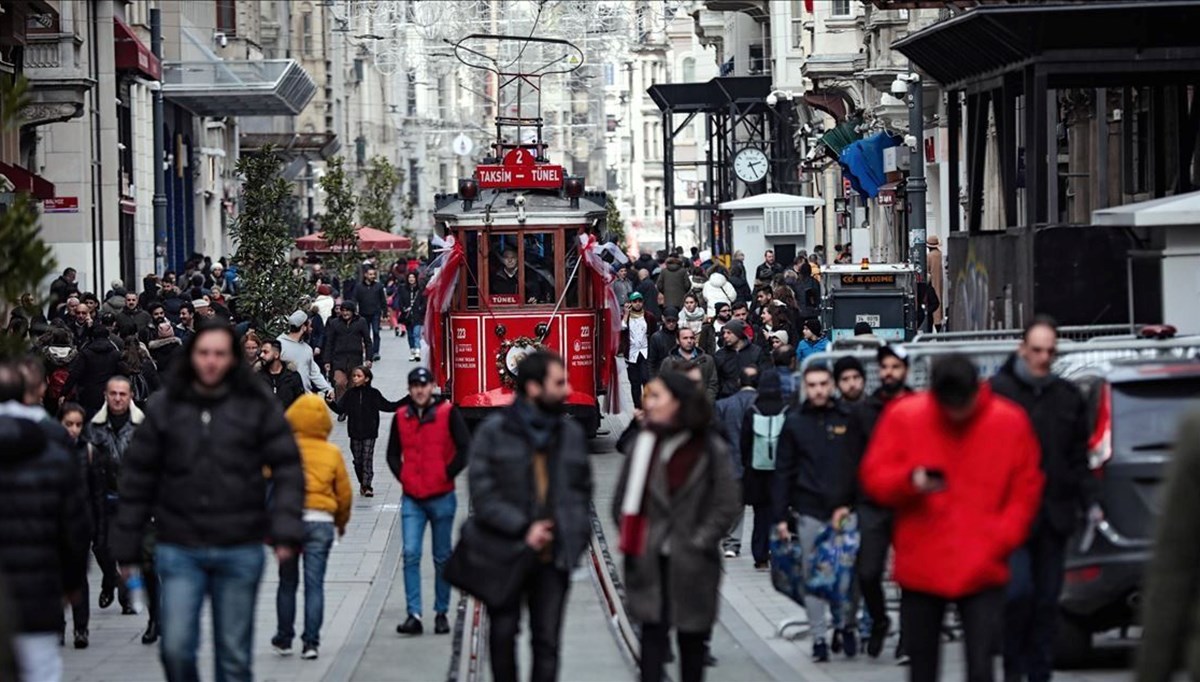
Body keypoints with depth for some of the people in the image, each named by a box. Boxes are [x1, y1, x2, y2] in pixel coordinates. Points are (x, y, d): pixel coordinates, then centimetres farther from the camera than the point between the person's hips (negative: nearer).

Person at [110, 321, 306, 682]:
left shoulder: (258, 405, 1)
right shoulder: (166, 406, 3)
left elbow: (287, 469, 0)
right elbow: (138, 477, 7)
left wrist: (285, 530, -13)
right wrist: (126, 546, 5)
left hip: (240, 550, 0)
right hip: (180, 550, 0)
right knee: (176, 647, -8)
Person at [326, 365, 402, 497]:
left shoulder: (373, 394, -3)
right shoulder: (350, 394, 2)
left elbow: (387, 406, 4)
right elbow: (340, 409, -2)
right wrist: (331, 402, -21)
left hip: (369, 433, -2)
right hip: (355, 433, 3)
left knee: (367, 458, -6)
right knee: (358, 459, 7)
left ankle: (367, 486, -6)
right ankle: (362, 483, 21)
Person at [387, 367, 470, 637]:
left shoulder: (448, 413, -5)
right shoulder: (401, 416, 5)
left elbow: (465, 448, -5)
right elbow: (393, 453, 16)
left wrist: (447, 474, -8)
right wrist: (402, 477, 3)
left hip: (441, 497, -2)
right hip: (412, 498, 2)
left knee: (442, 558, 8)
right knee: (410, 554, -9)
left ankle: (441, 613, 17)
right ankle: (414, 615, -10)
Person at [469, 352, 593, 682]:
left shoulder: (571, 433, 8)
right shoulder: (493, 433, -4)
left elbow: (582, 488, 16)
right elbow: (483, 495, -10)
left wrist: (576, 532, 0)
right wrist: (523, 528, -18)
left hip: (554, 556, 3)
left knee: (547, 640, 3)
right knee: (503, 633, 6)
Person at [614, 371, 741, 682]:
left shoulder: (711, 448, -4)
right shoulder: (642, 443, 2)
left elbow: (727, 504, -4)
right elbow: (623, 500, 7)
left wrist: (700, 541, -9)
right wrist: (632, 539, -1)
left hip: (692, 564, -1)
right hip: (651, 563, 1)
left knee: (692, 639, 11)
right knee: (653, 635, -4)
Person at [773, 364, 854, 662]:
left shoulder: (847, 419, 5)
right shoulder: (795, 423, 6)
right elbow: (783, 472, 5)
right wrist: (781, 516, 0)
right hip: (809, 511, 0)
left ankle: (846, 625, 16)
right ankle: (819, 636, 7)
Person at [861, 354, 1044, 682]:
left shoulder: (1010, 421, -3)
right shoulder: (903, 416, -3)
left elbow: (1025, 490, 3)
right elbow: (874, 477, 0)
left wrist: (1000, 540, -10)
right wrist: (909, 481, -21)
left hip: (982, 571, -1)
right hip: (920, 569, 1)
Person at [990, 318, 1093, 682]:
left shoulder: (1068, 396, 13)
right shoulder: (997, 391, -1)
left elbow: (1078, 457, 17)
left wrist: (1089, 502, 10)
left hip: (1054, 513, 4)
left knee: (1047, 597, 6)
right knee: (1020, 590, -15)